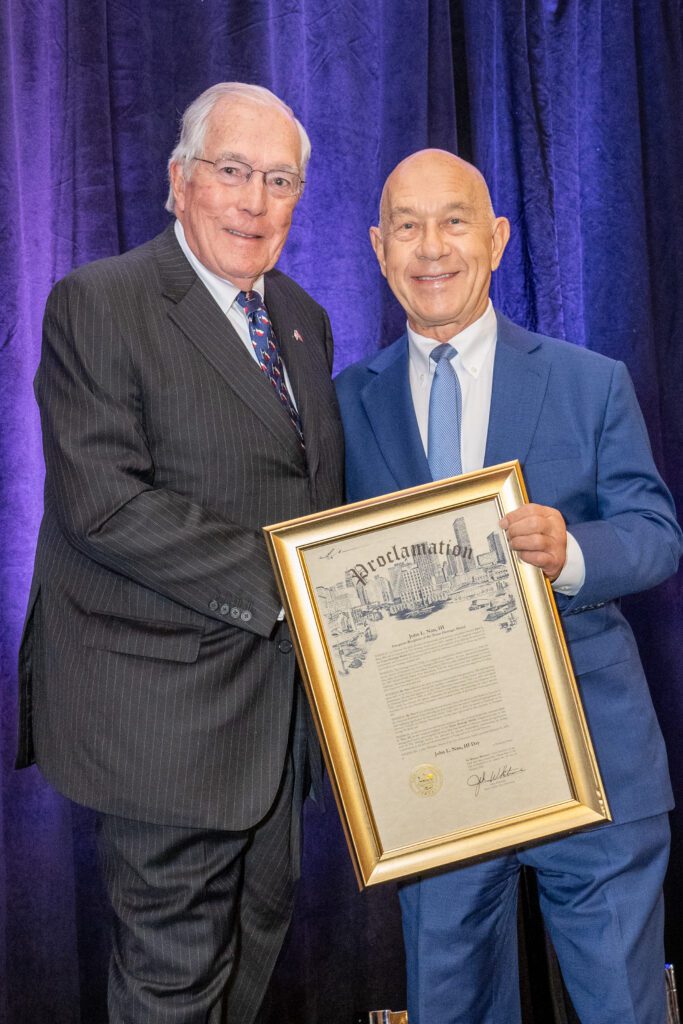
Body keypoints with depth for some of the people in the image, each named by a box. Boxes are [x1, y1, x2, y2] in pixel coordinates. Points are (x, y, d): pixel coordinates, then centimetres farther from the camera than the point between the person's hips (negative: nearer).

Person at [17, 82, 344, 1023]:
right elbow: (102, 503, -21)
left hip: (282, 689, 7)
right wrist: (281, 582, -22)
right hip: (168, 703, -7)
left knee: (259, 928, 22)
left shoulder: (304, 318, 11)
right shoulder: (97, 304, -11)